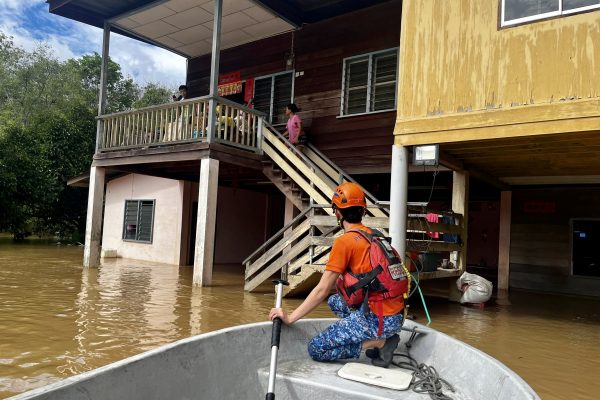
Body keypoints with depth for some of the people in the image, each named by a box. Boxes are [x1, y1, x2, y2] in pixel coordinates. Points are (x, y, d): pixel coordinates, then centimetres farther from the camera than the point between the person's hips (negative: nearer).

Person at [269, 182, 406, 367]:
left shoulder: (344, 241, -12)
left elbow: (322, 290, -13)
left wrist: (290, 317, -8)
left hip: (377, 318, -8)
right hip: (397, 315, 8)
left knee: (316, 349, 0)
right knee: (334, 301, 27)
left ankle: (378, 342, -5)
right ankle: (379, 337, 11)